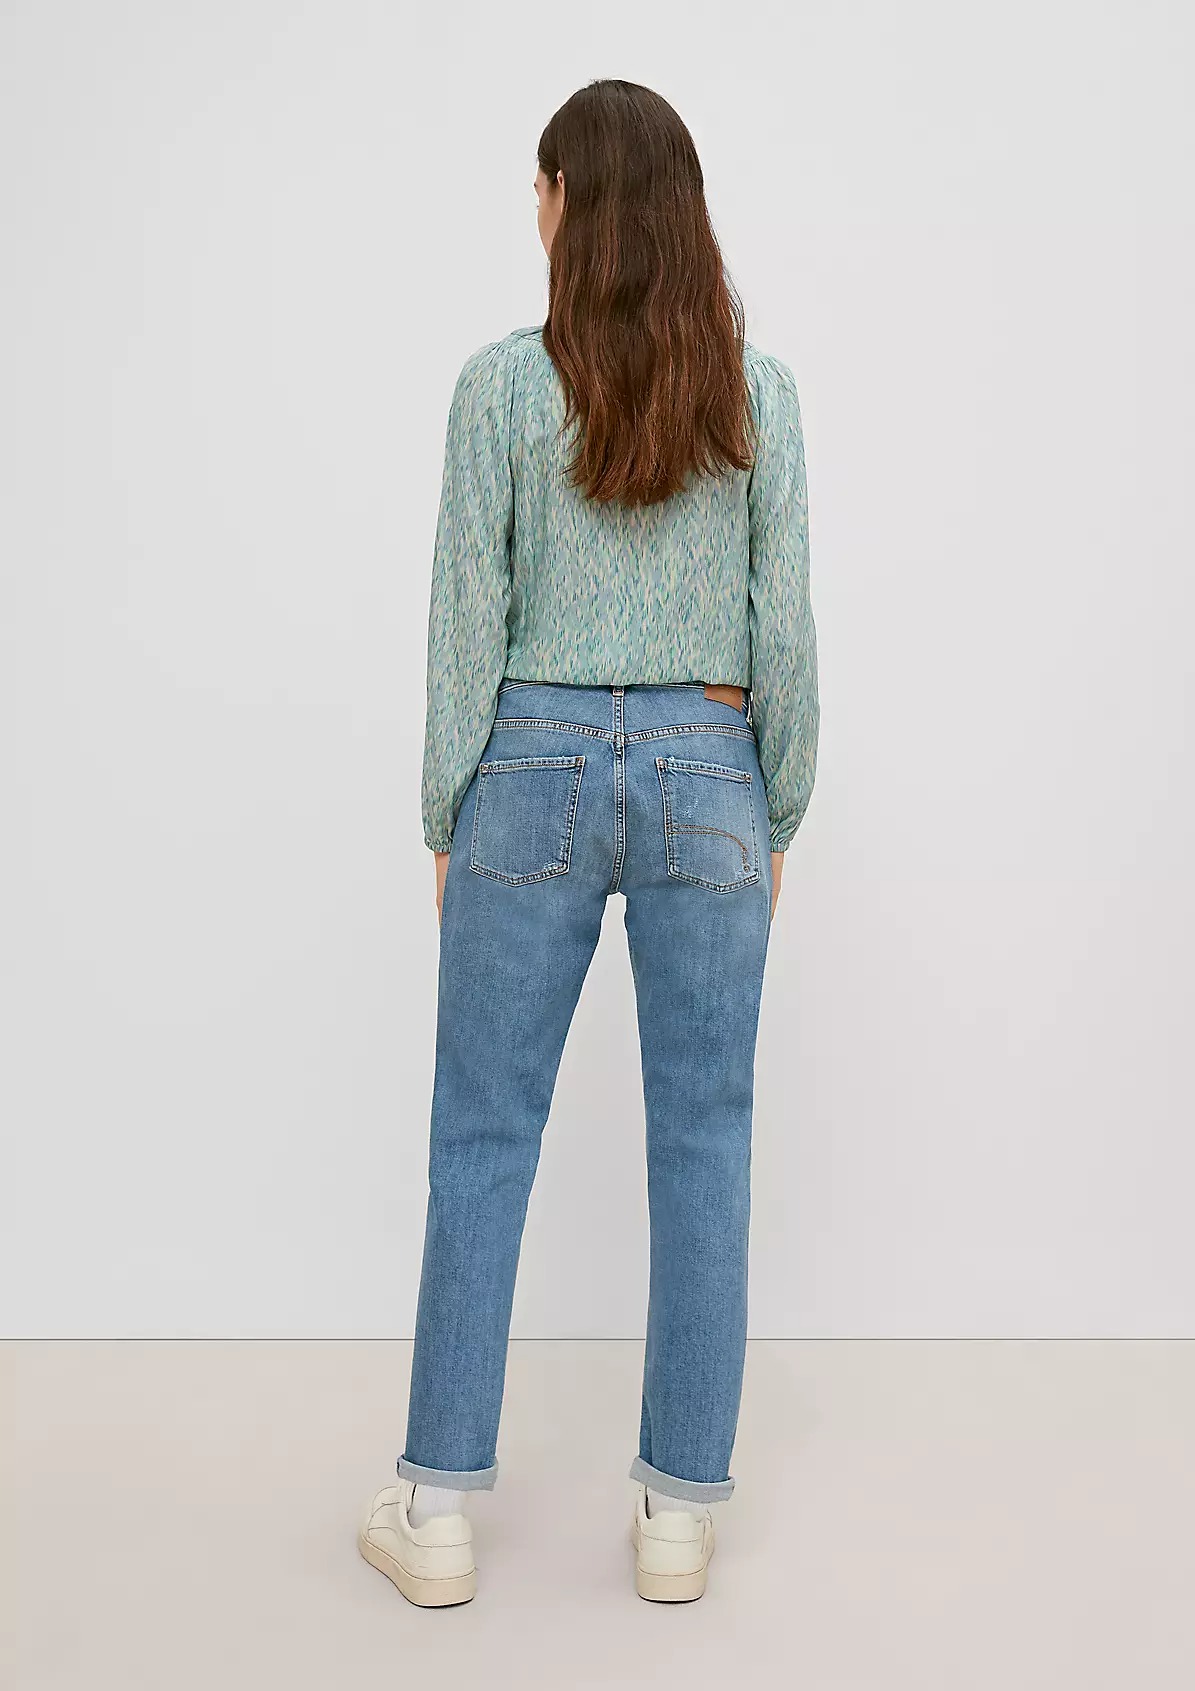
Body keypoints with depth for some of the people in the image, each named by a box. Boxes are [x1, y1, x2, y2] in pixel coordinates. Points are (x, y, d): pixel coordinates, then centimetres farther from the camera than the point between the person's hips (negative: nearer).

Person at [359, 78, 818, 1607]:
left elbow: (468, 621, -5)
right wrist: (778, 817, 10)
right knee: (702, 1142, 8)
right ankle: (680, 1510, 18)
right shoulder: (758, 392, 0)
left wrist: (447, 821, 4)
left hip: (538, 774, -1)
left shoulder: (504, 386, -5)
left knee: (483, 1139, 8)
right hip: (707, 780, 2)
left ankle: (439, 1508, 17)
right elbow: (784, 630, 0)